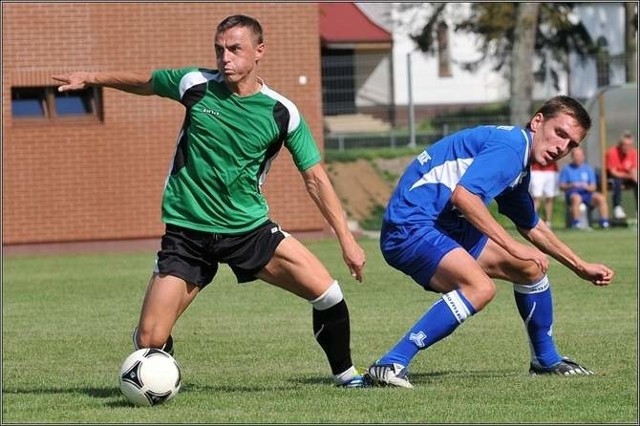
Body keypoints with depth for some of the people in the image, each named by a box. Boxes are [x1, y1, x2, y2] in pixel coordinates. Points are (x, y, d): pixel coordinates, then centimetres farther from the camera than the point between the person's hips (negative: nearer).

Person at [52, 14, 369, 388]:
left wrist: (346, 239, -5)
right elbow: (143, 82, 16)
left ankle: (345, 373, 10)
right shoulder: (195, 85, -5)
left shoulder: (282, 113, -6)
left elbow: (315, 178, -1)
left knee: (327, 293, -15)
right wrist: (89, 78, 19)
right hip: (187, 231, 0)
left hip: (250, 227, 0)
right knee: (150, 340, -9)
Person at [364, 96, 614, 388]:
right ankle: (391, 365, -32)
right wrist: (513, 246, -23)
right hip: (409, 225, -11)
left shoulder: (520, 169, 16)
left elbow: (533, 228, 34)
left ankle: (546, 361, 32)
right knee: (480, 287, -32)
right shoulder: (510, 144, -16)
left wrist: (581, 267, 37)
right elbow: (463, 195, -28)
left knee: (531, 266, 17)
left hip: (445, 228, 11)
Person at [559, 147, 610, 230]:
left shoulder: (588, 168, 17)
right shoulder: (566, 169, 10)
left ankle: (604, 223, -27)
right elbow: (561, 186, 2)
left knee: (601, 198, -25)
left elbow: (593, 186, 12)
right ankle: (576, 223, -41)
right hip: (572, 193, -3)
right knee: (576, 198, -39)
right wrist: (571, 185, -18)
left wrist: (588, 187, -12)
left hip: (586, 193, 3)